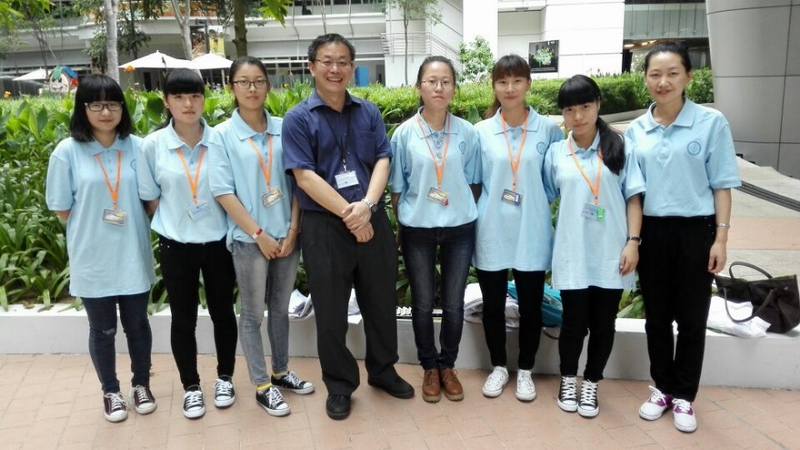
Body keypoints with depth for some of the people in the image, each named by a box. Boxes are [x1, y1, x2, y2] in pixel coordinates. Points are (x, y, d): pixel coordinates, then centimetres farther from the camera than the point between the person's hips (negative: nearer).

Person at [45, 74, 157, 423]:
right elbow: (61, 208, -1)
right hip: (92, 258, -1)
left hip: (133, 255, 1)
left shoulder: (137, 147, -4)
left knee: (137, 324, 14)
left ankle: (141, 385, 35)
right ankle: (110, 392, 34)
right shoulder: (67, 152, -8)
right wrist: (91, 228, -2)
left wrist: (132, 227, -2)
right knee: (102, 329, 14)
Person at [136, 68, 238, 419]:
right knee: (183, 318, 12)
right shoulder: (152, 145, -6)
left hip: (219, 242, 0)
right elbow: (151, 199, 4)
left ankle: (224, 378, 34)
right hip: (176, 246, 0)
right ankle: (191, 386, 30)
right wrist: (173, 226, 3)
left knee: (223, 312, 14)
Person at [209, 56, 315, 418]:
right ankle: (261, 385, 22)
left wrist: (292, 231, -5)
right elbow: (223, 192, -8)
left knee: (281, 308, 16)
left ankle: (281, 372, 34)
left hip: (287, 235, 3)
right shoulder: (222, 135, -4)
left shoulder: (284, 129, 1)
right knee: (253, 314, 8)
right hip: (249, 239, -3)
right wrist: (259, 233, -13)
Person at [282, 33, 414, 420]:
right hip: (324, 225, -3)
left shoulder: (369, 112, 8)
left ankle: (383, 371, 37)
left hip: (373, 220, 4)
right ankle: (339, 386, 27)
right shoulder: (298, 119, -3)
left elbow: (383, 160, 0)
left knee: (381, 302, 15)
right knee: (331, 312, 8)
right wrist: (347, 213, -15)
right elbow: (305, 176, -11)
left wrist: (367, 205, -17)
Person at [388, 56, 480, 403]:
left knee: (453, 304, 11)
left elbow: (471, 181, 7)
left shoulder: (467, 132, -3)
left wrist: (465, 212, 6)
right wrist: (400, 228, 3)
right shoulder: (404, 133, -6)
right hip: (417, 229, -1)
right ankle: (429, 368, 31)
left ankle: (448, 366, 32)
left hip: (459, 228, 1)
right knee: (423, 304, 11)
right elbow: (397, 188, 1)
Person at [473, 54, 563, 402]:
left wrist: (536, 201, -3)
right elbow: (472, 182, 6)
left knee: (530, 305, 9)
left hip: (532, 232, 0)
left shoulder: (549, 129, -1)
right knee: (493, 304, 10)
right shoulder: (481, 131, 1)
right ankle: (499, 366, 30)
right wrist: (472, 220, 1)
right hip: (492, 232, 1)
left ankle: (525, 370, 28)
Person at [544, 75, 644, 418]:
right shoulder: (556, 152, 3)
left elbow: (633, 197, 1)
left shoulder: (618, 148, 0)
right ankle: (568, 380, 29)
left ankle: (591, 383, 27)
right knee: (574, 322, 7)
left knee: (603, 323, 9)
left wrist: (633, 241, -7)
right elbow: (546, 197, 8)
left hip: (610, 253, 0)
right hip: (572, 254, 0)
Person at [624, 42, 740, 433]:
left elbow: (722, 184, -3)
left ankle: (684, 397, 25)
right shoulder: (635, 130, 3)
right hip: (652, 232, 3)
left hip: (695, 231, -2)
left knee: (691, 318, 8)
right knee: (657, 316, 12)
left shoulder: (712, 123, -5)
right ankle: (662, 388, 30)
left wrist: (721, 238, -8)